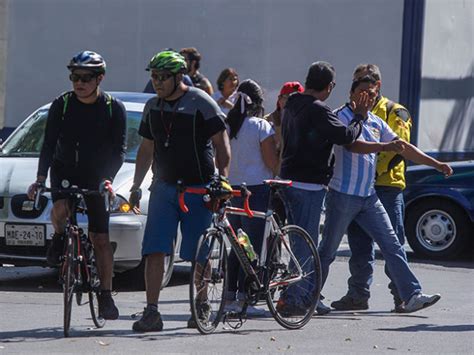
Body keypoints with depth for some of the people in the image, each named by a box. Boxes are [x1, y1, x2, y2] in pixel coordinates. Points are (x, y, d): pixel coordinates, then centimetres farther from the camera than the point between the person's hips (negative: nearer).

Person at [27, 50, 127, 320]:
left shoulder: (114, 108, -10)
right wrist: (41, 179, -19)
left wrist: (108, 178, -28)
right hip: (65, 169, 0)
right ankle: (60, 239, 4)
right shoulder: (61, 105, -7)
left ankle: (106, 296, 6)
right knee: (60, 210, -31)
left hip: (97, 175, 0)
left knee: (101, 239, -3)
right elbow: (49, 144, -7)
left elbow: (119, 149, -13)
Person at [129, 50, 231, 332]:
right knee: (154, 251, -7)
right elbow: (146, 149, 19)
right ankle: (152, 312, -8)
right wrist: (136, 186, 14)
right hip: (164, 187, 4)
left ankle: (202, 308, 17)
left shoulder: (201, 103, -6)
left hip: (198, 188, -4)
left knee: (198, 255, 1)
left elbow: (222, 145, -5)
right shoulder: (153, 107, 11)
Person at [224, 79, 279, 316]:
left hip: (232, 188, 6)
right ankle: (244, 298, -3)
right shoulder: (261, 127, -10)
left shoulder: (227, 125, 6)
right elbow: (272, 162, -10)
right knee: (252, 246, -1)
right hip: (256, 189, -6)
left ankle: (230, 296, 14)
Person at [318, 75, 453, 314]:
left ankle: (412, 295, -7)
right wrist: (384, 147, -42)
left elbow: (403, 147, 19)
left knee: (392, 246, -3)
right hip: (343, 195, -7)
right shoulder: (341, 117, -9)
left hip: (368, 196, 7)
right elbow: (353, 145, -27)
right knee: (328, 250, 1)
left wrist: (436, 164, 15)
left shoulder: (376, 123, 14)